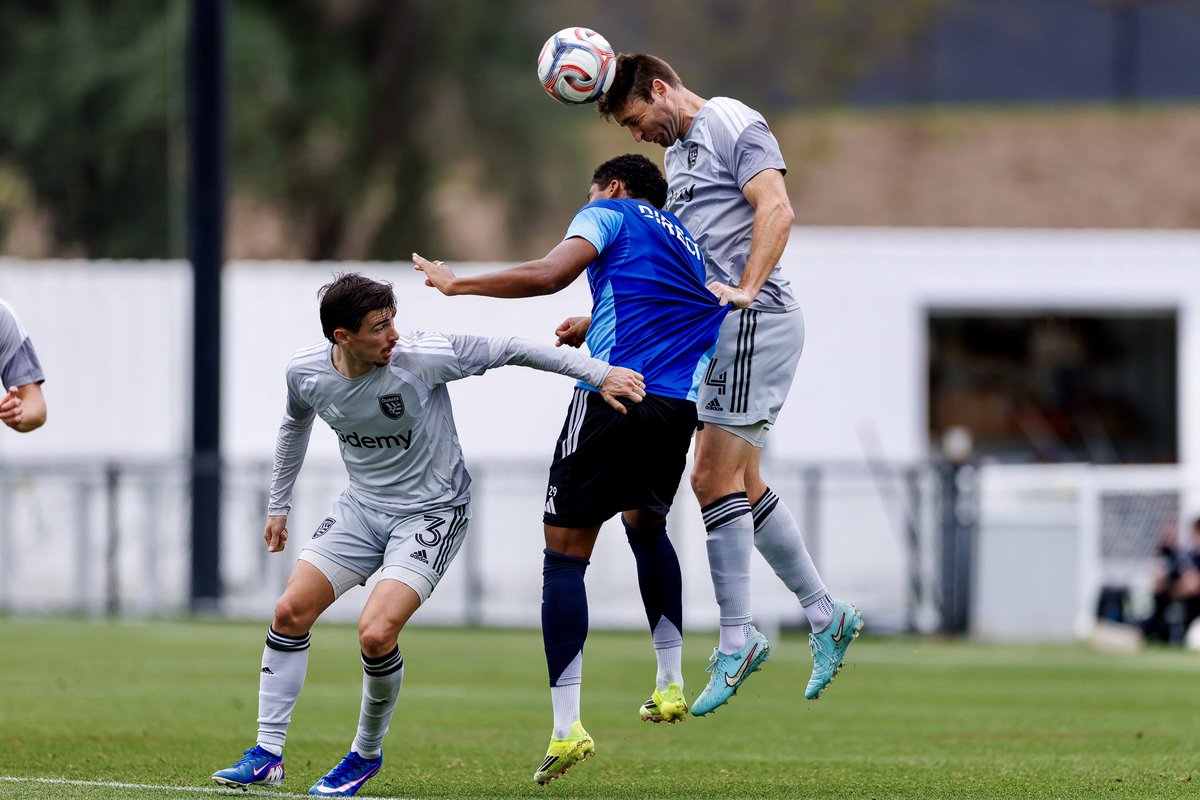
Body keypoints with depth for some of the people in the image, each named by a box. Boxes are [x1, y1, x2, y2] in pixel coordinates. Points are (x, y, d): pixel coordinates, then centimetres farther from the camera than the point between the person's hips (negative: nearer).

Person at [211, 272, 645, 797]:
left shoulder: (423, 357, -25)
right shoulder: (306, 374, -10)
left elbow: (509, 351, -16)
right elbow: (295, 425, 13)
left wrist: (598, 373, -15)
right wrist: (278, 505, 23)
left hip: (432, 512, -5)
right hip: (362, 506, 5)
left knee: (376, 633, -21)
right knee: (290, 611, -8)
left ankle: (367, 754, 5)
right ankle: (267, 756, 4)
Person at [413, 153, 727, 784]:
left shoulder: (611, 213, 8)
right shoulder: (687, 242, 28)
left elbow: (548, 275, -8)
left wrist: (457, 283, -1)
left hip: (612, 395, -7)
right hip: (679, 406, 7)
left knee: (565, 553, -2)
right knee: (646, 525, 33)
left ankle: (567, 726, -11)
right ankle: (670, 684, 29)